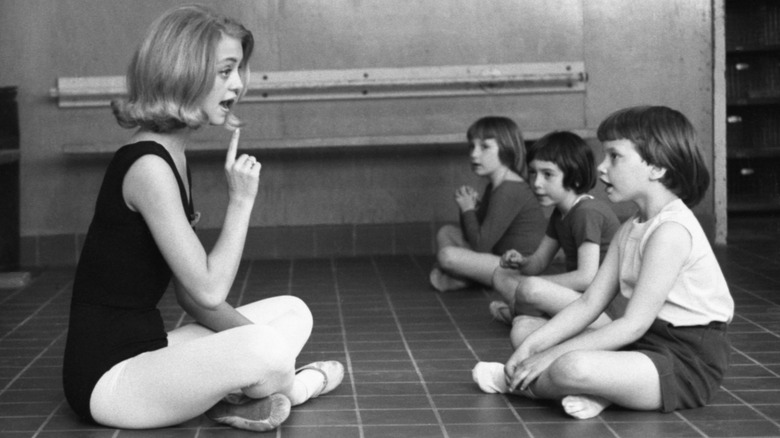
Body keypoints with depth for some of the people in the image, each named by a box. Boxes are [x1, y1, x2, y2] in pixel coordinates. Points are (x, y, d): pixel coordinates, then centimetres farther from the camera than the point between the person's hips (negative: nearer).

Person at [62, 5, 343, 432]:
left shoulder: (172, 159, 11)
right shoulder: (147, 167, -21)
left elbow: (191, 294, 9)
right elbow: (208, 292, -21)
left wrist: (257, 340, -4)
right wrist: (240, 202, -14)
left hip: (147, 348, 10)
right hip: (108, 378, -10)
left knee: (293, 313, 16)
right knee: (264, 354, -31)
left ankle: (234, 397, -10)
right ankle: (291, 386, 4)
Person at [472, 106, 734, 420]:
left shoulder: (671, 230, -21)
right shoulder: (630, 231, 11)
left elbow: (633, 325, -24)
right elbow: (589, 303, 8)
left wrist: (551, 356, -21)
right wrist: (532, 346, -5)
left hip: (687, 365, -10)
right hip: (646, 345, 10)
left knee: (572, 368, -36)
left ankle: (520, 383, -2)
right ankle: (598, 391, -11)